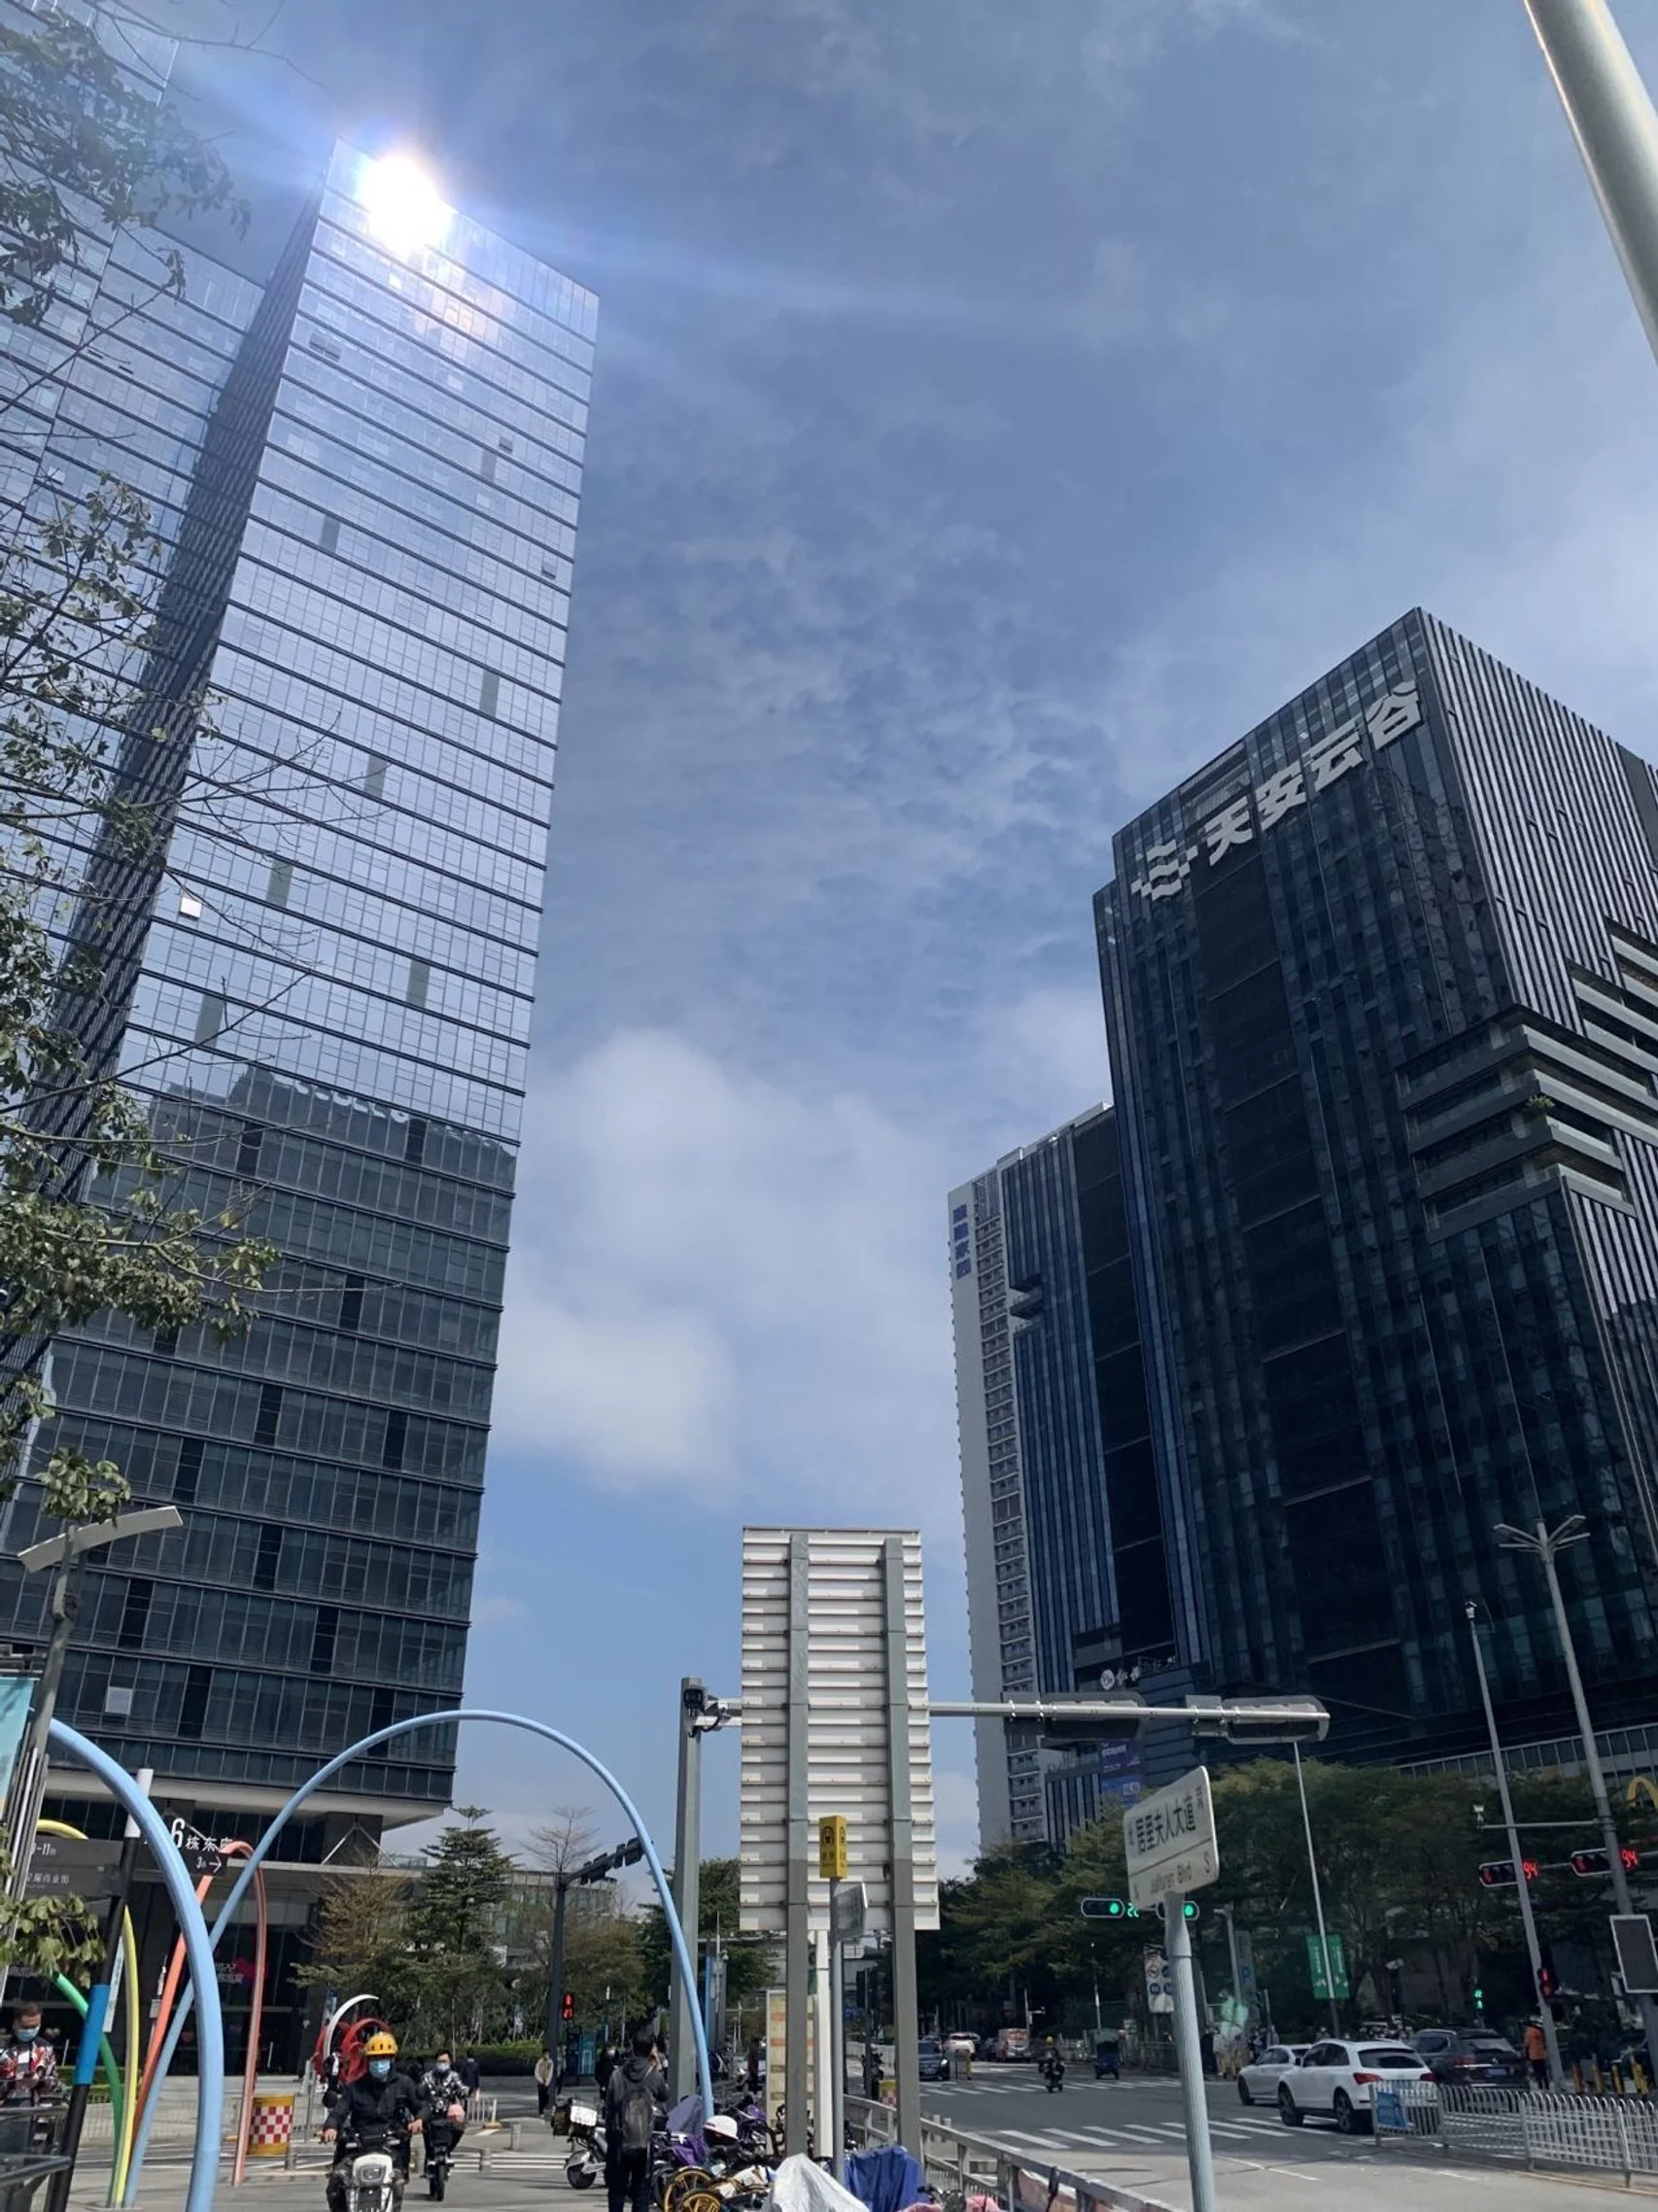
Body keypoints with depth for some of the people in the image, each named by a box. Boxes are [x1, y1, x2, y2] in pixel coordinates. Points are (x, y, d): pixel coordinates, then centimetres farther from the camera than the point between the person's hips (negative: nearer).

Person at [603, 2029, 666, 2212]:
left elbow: (608, 2108, 0)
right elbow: (665, 2098, 10)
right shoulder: (654, 2075, -9)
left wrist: (609, 2133, 11)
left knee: (617, 2189, 14)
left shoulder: (617, 2074, -4)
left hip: (619, 2140, 2)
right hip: (644, 2142, -2)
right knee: (642, 2190, 7)